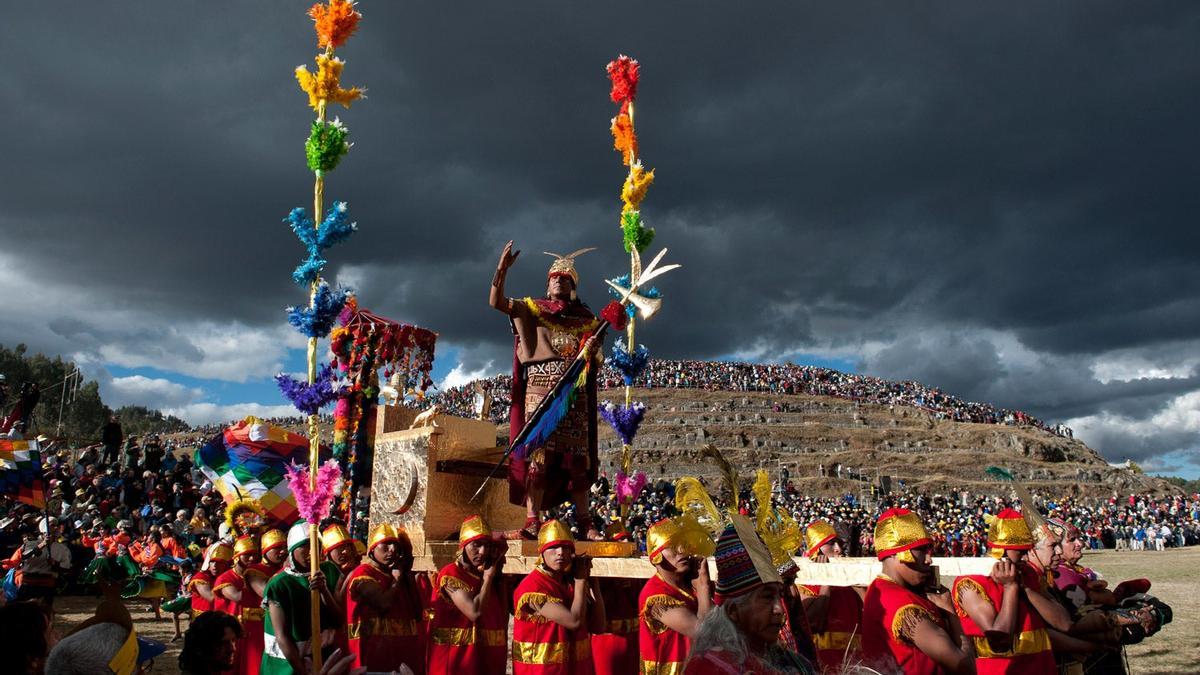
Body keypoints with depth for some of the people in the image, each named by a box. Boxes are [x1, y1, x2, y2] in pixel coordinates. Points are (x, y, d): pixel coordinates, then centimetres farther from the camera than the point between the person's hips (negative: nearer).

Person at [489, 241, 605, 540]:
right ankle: (532, 522, -9)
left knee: (577, 459, 2)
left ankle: (585, 524, 5)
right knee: (539, 455, -10)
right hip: (540, 389, -2)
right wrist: (502, 269, -12)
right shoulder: (532, 308, 11)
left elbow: (594, 355, 14)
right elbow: (496, 301, 1)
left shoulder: (584, 318, 16)